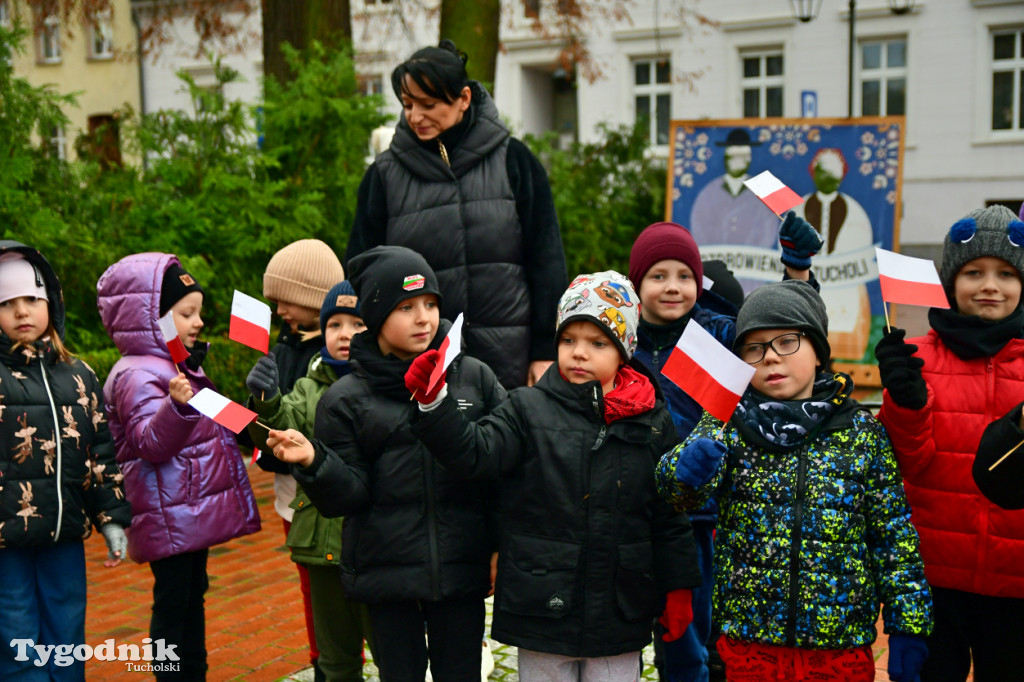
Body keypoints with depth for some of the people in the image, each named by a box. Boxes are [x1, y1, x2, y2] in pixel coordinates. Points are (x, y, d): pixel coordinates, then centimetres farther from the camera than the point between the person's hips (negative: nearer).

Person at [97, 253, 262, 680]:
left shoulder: (180, 366, 15)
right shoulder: (138, 376, -17)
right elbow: (151, 444, -26)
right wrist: (177, 406, -41)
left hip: (193, 512, 10)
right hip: (169, 518, -10)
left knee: (193, 595, 16)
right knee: (173, 604, -3)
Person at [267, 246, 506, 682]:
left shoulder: (475, 378, 2)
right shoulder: (346, 400, 1)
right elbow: (346, 496, -2)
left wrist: (503, 546, -1)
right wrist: (312, 462, -22)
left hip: (462, 570, 1)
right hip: (387, 576, 0)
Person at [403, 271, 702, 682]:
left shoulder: (653, 421, 1)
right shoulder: (530, 410, -2)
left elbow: (669, 514, 5)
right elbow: (476, 454, -15)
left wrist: (677, 590, 6)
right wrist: (434, 403, -29)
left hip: (620, 617, 1)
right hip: (543, 612, -1)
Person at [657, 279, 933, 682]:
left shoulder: (863, 433, 0)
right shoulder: (728, 424, -1)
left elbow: (894, 536, 3)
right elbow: (678, 490, -18)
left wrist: (908, 626, 0)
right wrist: (688, 470, -40)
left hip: (842, 647, 0)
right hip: (748, 643, 0)